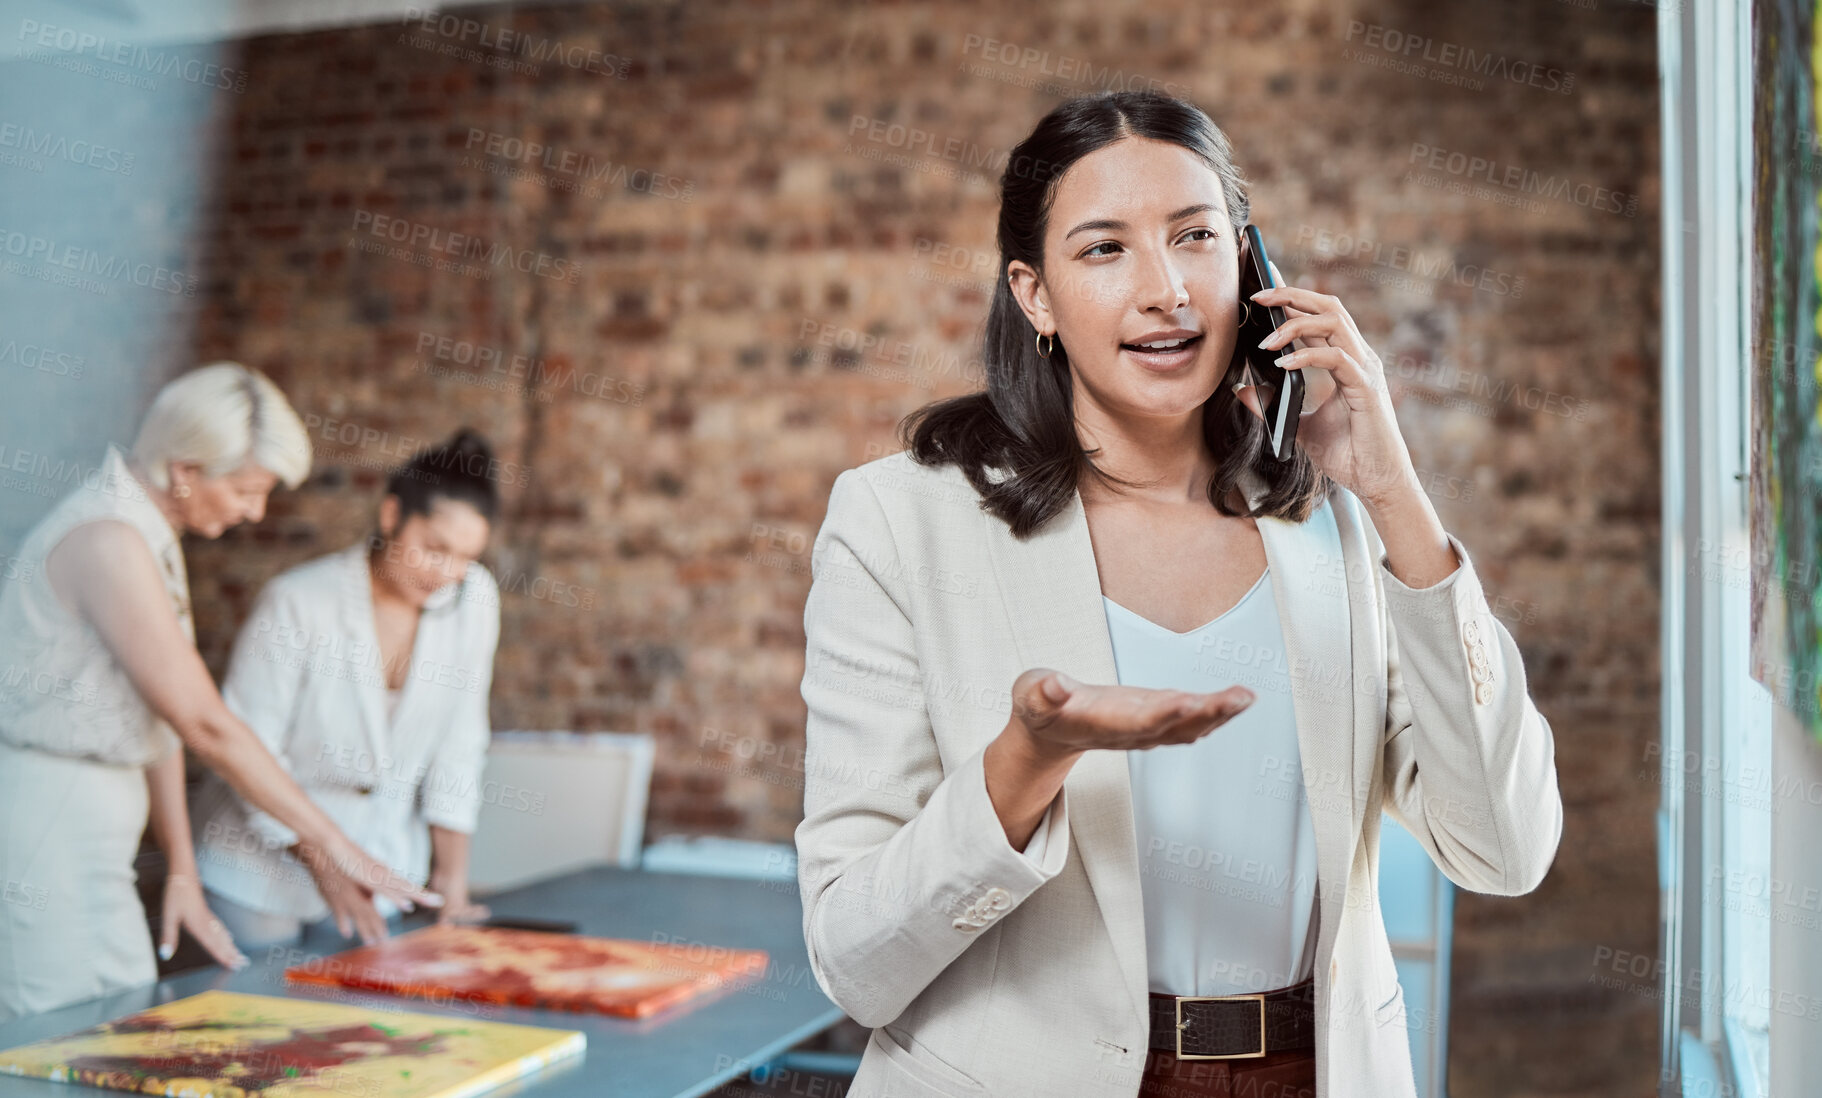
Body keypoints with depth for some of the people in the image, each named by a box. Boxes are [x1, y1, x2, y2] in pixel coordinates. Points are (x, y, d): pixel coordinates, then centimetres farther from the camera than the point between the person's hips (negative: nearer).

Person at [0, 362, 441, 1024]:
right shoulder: (108, 539, -19)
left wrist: (182, 871, 11)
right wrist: (329, 839, -14)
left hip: (82, 823, 10)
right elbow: (205, 725, -20)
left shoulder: (152, 538, 11)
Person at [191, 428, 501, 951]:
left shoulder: (474, 596, -9)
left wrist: (451, 876, -3)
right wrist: (324, 863, -19)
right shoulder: (296, 603, -20)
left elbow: (460, 741, -3)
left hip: (386, 858, 3)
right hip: (268, 859, -3)